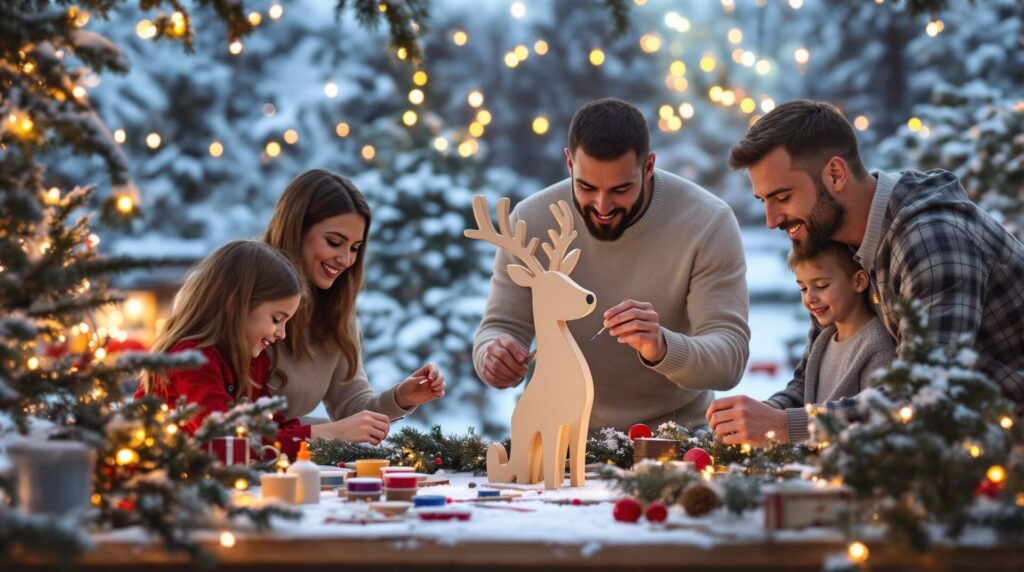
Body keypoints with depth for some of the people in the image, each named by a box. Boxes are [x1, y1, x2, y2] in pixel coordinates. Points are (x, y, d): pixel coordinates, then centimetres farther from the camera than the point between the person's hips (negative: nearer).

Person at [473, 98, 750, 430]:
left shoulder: (709, 223, -14)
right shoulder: (530, 222, -7)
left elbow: (730, 358, -18)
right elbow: (501, 327, -1)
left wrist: (662, 349, -38)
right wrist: (493, 354, -25)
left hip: (673, 433, -4)